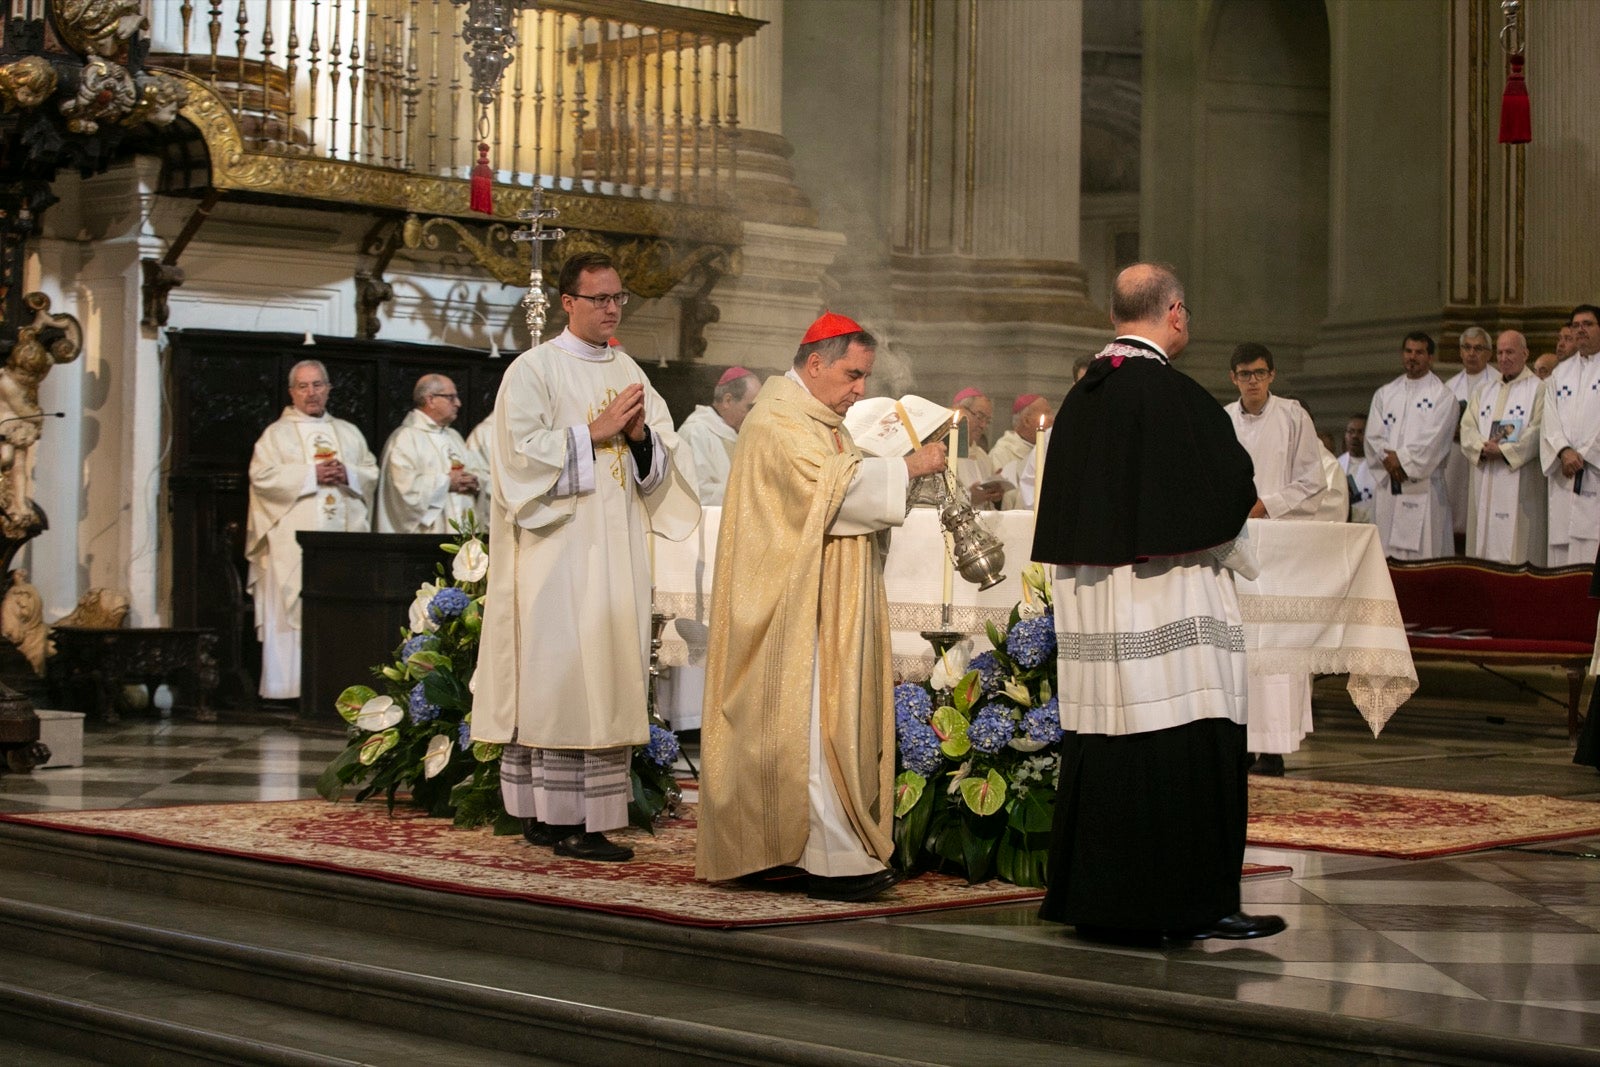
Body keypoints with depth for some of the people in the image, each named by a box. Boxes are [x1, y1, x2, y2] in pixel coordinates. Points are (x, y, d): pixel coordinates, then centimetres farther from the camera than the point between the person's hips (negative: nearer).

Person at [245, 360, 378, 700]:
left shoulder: (349, 432, 21)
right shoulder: (277, 434, 8)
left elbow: (372, 473, 15)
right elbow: (262, 476, -6)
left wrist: (347, 474, -6)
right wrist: (312, 475, -11)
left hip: (345, 534, 4)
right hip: (295, 541, -3)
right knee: (294, 608, -9)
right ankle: (290, 686, -8)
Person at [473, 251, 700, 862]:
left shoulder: (629, 372, 16)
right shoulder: (533, 370, -2)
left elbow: (661, 464, 14)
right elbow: (522, 451, -12)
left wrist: (641, 435, -7)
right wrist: (595, 432, -13)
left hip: (617, 550, 6)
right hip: (559, 549, -6)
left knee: (608, 676, 4)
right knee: (563, 676, -9)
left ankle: (594, 814, 7)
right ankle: (562, 821, -8)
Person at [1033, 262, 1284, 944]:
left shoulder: (1080, 397, 8)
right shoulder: (1175, 395, -14)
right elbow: (1230, 491, -13)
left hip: (1087, 602, 8)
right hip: (1164, 603, -8)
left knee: (1102, 747, 11)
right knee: (1188, 754, -2)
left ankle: (1094, 900, 16)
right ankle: (1192, 901, 2)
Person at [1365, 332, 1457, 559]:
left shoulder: (1443, 396, 3)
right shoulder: (1384, 394, 17)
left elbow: (1434, 439, -8)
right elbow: (1374, 434, 6)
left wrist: (1402, 459, -10)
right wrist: (1389, 459, -11)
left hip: (1423, 485, -4)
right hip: (1388, 485, 4)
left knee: (1425, 551, -8)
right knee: (1388, 550, 1)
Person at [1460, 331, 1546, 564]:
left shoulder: (1537, 389, 1)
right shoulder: (1484, 390, 19)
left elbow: (1538, 431, -9)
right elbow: (1468, 426, 8)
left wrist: (1503, 450, -16)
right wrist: (1482, 448, -12)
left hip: (1519, 481, -5)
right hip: (1484, 480, 5)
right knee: (1484, 539, 3)